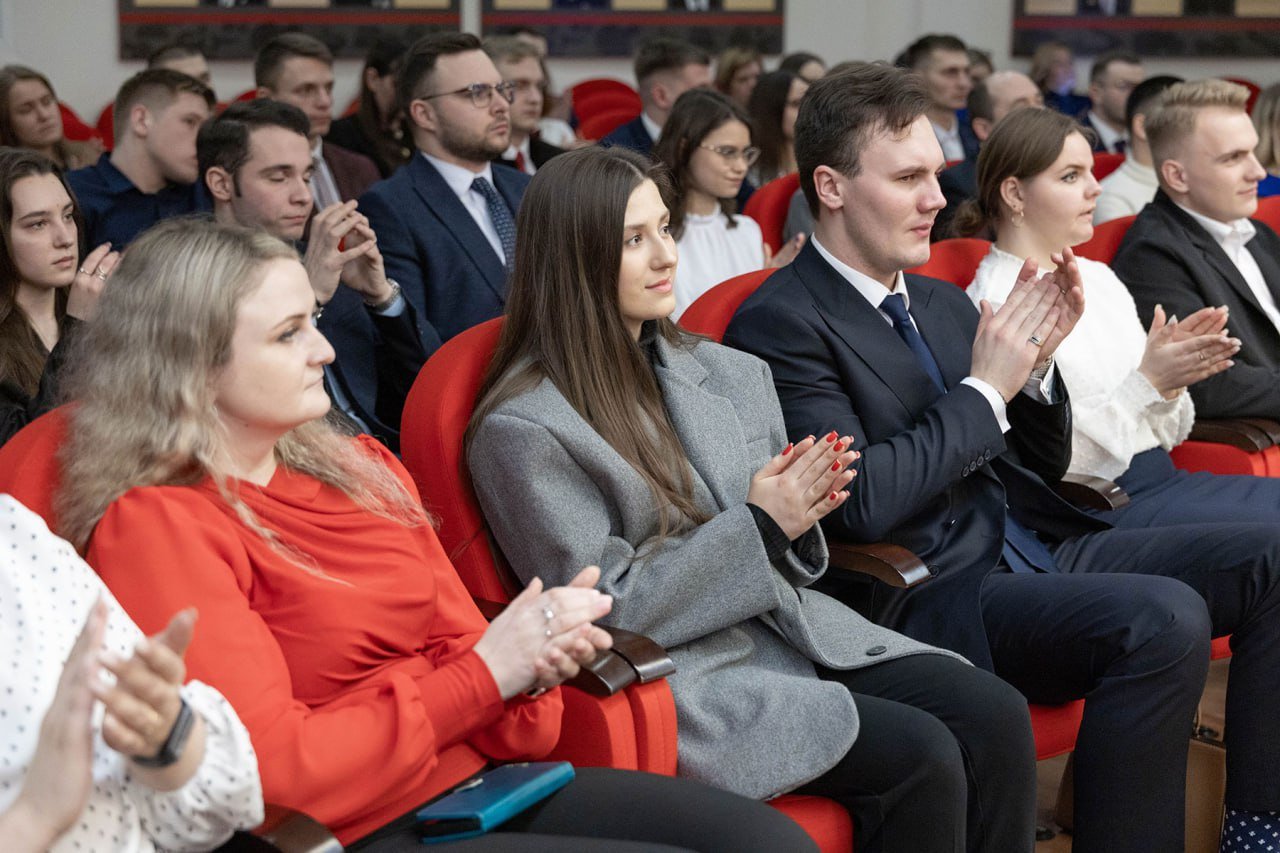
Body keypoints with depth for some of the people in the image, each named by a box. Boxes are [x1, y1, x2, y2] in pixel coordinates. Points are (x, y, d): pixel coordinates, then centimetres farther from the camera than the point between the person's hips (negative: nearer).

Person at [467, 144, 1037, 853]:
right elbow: (608, 614, -13)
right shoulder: (523, 431, -13)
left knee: (995, 716, -14)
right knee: (922, 758, -23)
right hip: (680, 679, -7)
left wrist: (801, 509, -6)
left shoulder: (715, 369, 9)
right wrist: (758, 526, -16)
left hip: (790, 627, 7)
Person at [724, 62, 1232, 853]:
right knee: (1165, 618, -29)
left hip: (1039, 549, 8)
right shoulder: (780, 323, -9)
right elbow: (863, 504, -20)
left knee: (1267, 558, -4)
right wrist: (985, 389, -12)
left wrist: (1036, 363, -1)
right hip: (929, 599, -8)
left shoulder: (942, 302, 15)